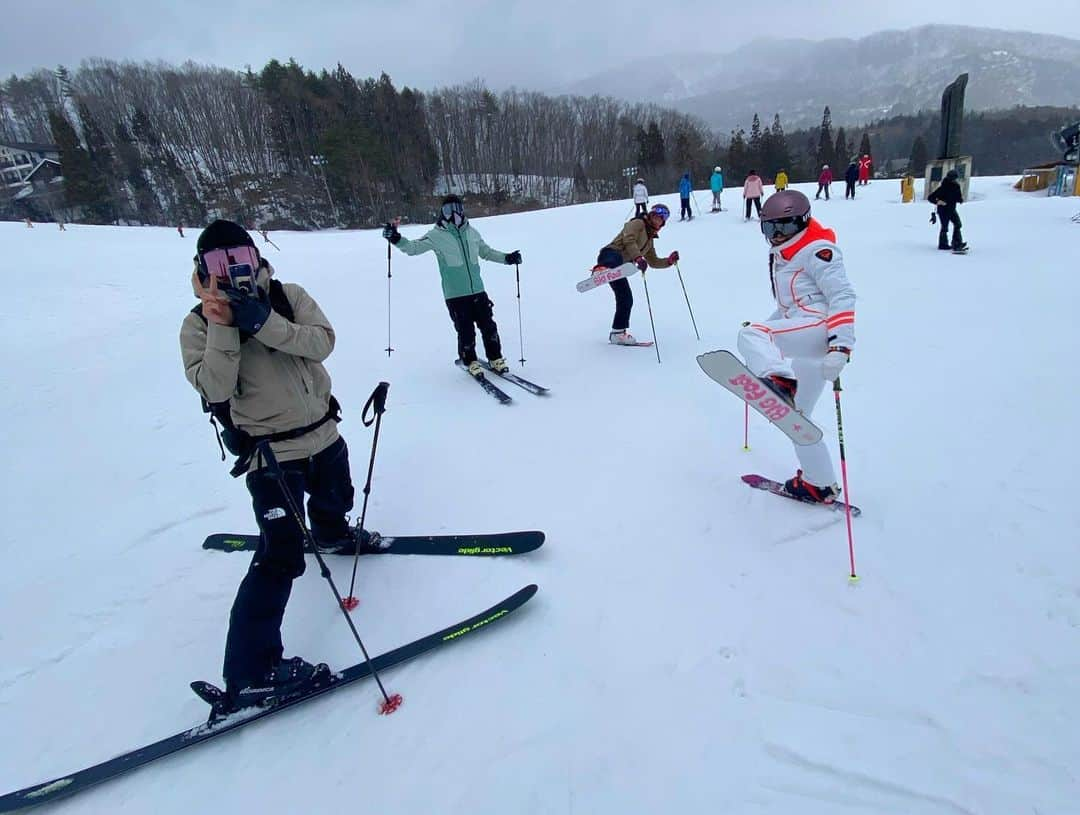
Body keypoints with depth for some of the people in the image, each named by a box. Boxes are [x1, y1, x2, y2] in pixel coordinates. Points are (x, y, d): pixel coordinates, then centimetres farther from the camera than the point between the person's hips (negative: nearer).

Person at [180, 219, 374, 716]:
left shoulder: (289, 297, -1)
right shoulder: (199, 325, -6)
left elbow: (322, 342, -19)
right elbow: (214, 389, -20)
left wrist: (263, 322, -30)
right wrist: (223, 328, -27)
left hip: (324, 433, 5)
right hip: (271, 452, -5)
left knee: (334, 502, 32)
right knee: (281, 555, -13)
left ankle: (331, 535, 67)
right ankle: (249, 673, -5)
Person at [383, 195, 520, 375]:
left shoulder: (471, 232, 9)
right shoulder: (437, 235, -2)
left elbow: (486, 252, 23)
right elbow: (413, 247, -8)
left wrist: (506, 258, 15)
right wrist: (396, 238, -25)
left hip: (478, 290, 4)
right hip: (455, 294, -3)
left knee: (488, 326, 6)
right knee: (466, 331, -1)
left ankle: (495, 359, 23)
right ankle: (470, 362, 21)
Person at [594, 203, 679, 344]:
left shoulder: (649, 239, 34)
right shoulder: (638, 223, 9)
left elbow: (653, 262, 39)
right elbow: (629, 240, -11)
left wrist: (669, 260, 21)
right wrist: (638, 258, -26)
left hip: (619, 267, 8)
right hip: (611, 256, -8)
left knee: (626, 299, 6)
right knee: (617, 260, -44)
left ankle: (617, 333, 16)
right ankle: (602, 269, -78)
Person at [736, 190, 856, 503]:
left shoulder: (817, 250, -3)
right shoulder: (780, 258, 24)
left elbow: (843, 297, -14)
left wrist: (840, 346, -25)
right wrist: (766, 328, 19)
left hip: (820, 329, -9)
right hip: (801, 343, 9)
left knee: (749, 335, -27)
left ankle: (780, 381, -53)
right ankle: (820, 485, 21)